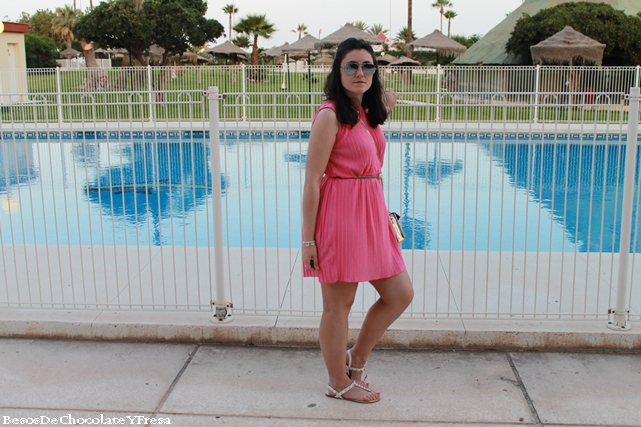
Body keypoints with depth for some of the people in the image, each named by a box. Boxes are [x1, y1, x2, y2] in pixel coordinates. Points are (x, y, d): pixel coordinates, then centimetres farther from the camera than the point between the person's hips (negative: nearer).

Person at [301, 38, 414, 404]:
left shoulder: (367, 111, 12)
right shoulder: (330, 115, -12)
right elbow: (312, 180, -15)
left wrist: (383, 107, 18)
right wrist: (308, 239, -16)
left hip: (372, 214, 9)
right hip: (341, 213, -9)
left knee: (401, 294, 13)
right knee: (339, 305, 6)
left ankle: (356, 359, 31)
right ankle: (339, 383, 25)